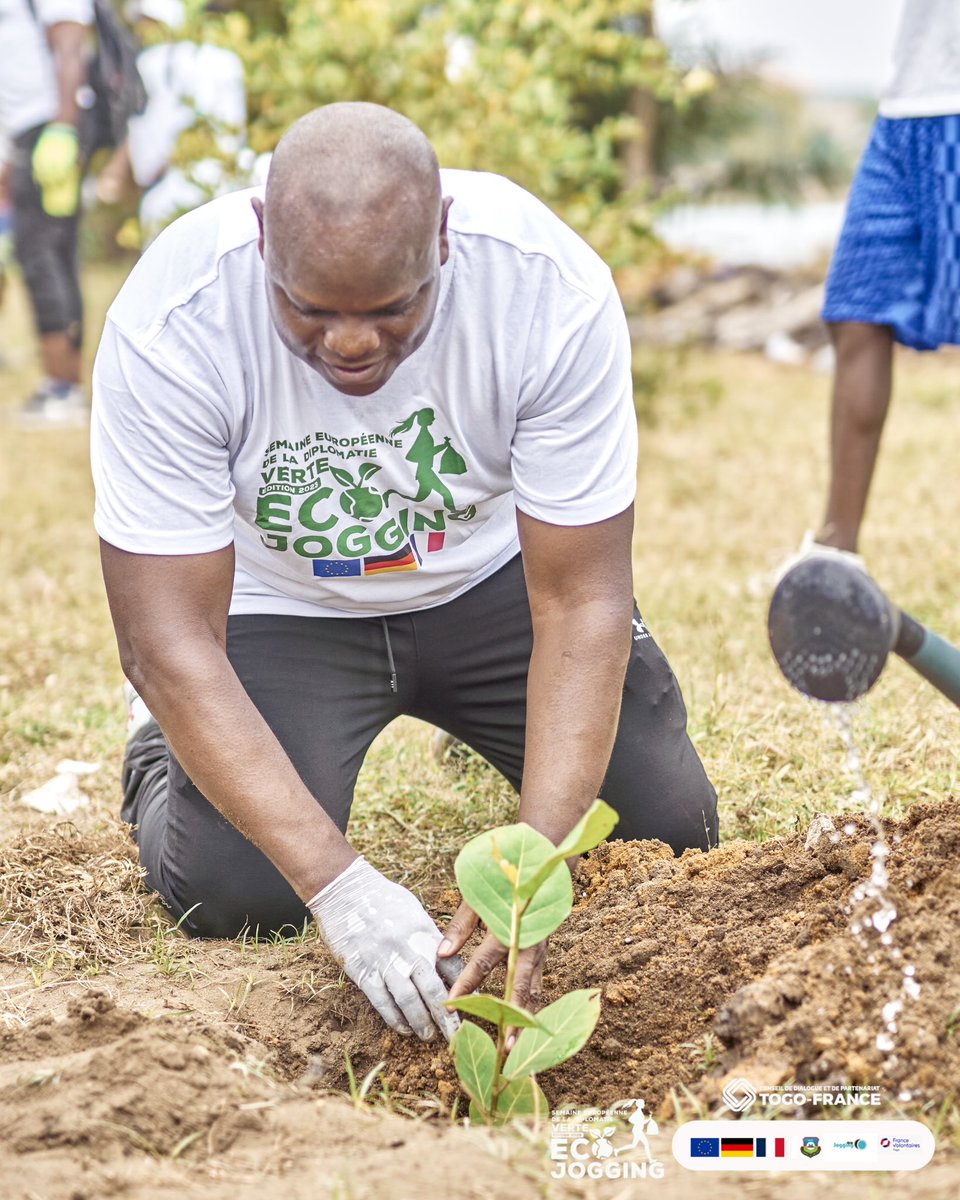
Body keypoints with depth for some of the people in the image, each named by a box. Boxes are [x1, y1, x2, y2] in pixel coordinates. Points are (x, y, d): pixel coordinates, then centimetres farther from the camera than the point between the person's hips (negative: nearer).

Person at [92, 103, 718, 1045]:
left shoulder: (552, 288, -31)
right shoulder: (169, 325, -33)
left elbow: (580, 604, -25)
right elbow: (168, 638, -31)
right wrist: (338, 883, -40)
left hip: (489, 574, 2)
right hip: (281, 606, -1)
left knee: (675, 829, -4)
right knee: (230, 895, -19)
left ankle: (470, 716, 28)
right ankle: (164, 753, 18)